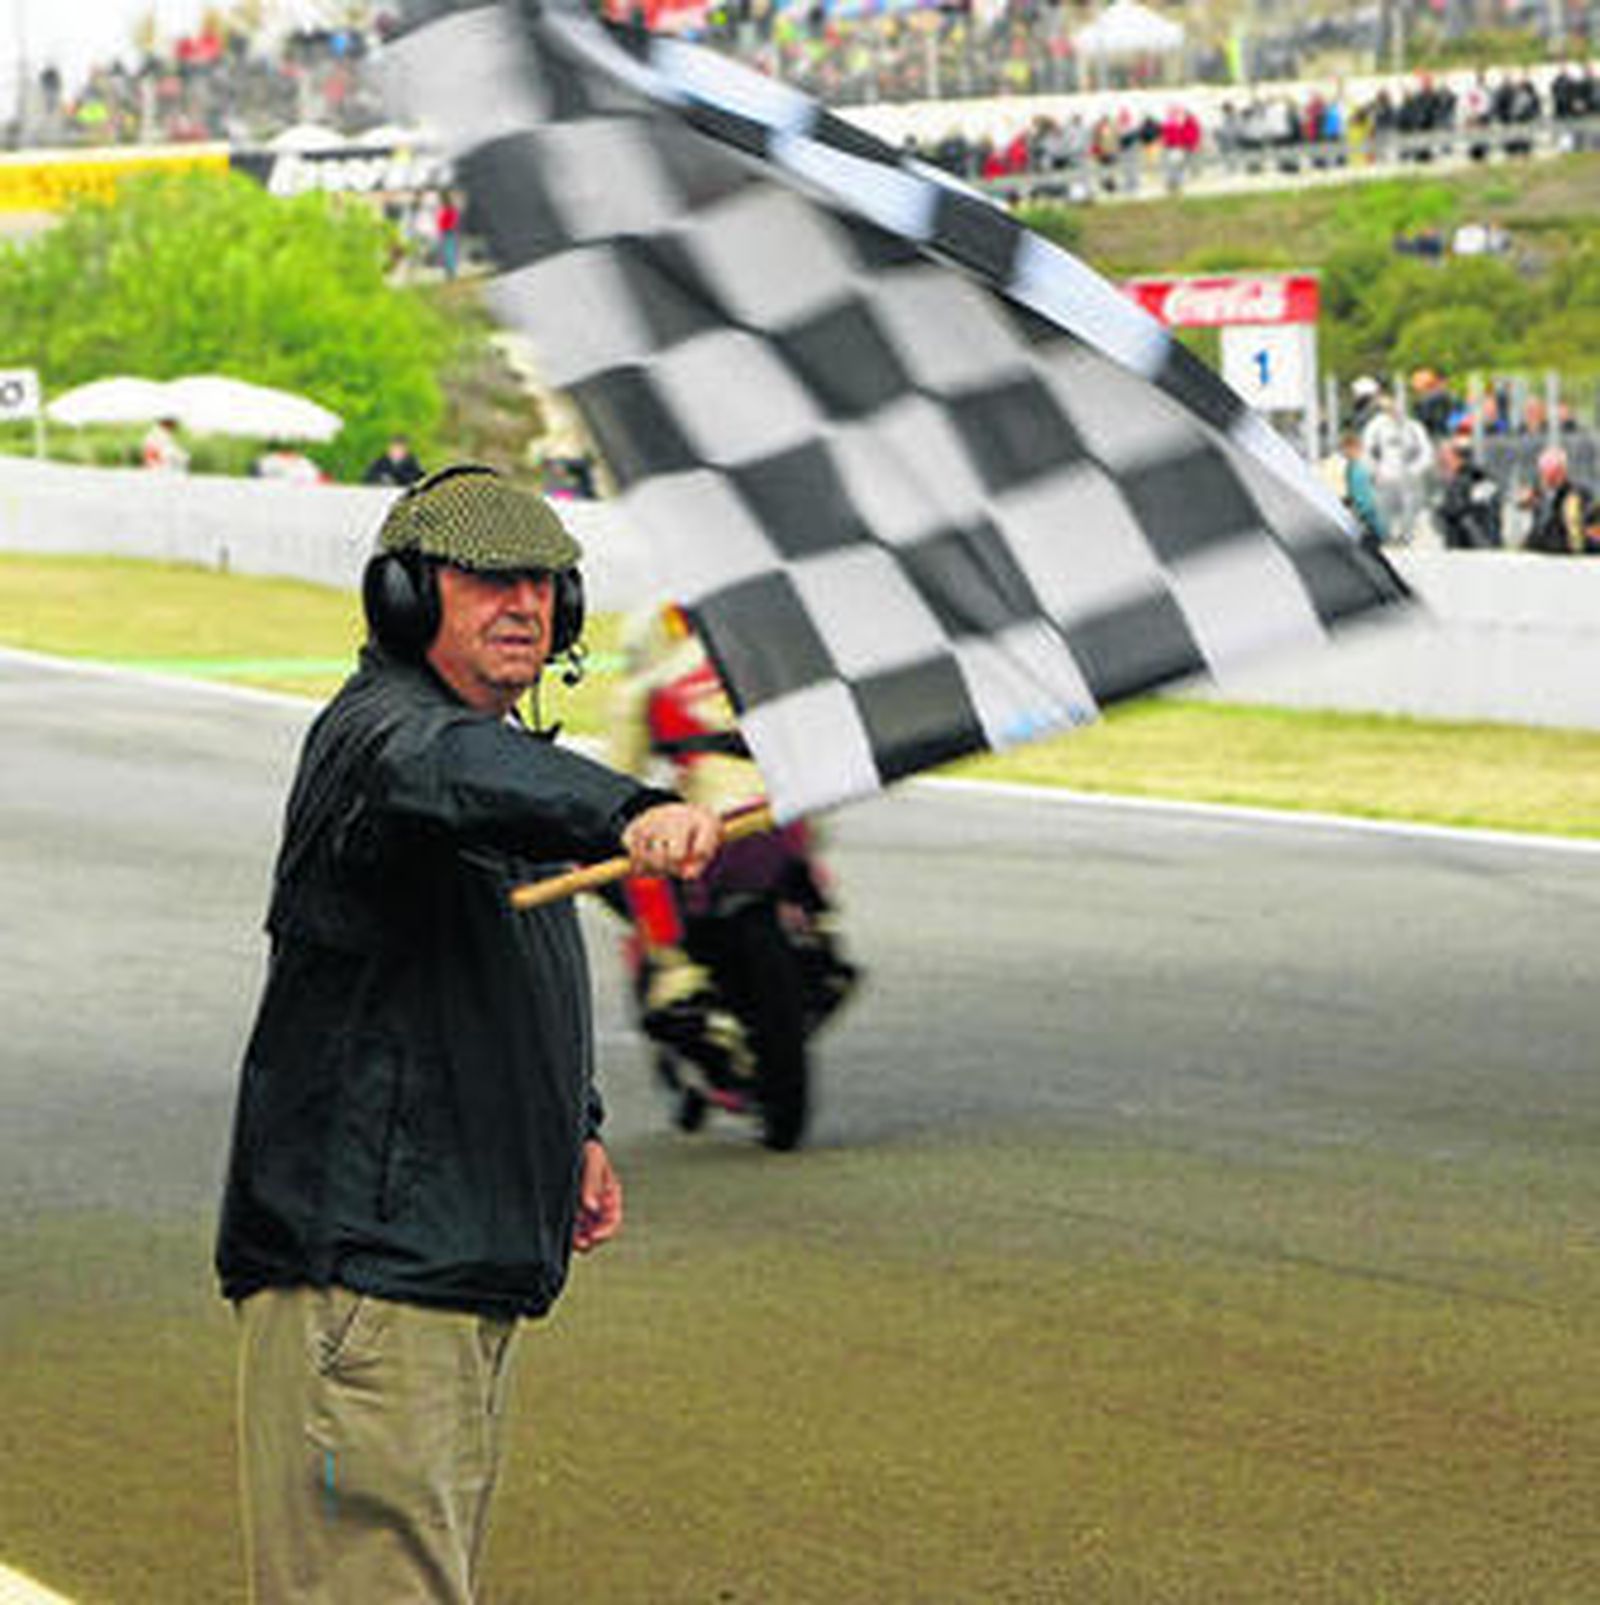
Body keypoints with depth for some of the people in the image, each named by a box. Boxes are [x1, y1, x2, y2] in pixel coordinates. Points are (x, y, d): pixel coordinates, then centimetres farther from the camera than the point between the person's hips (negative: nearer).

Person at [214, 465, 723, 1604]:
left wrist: (577, 1126, 19)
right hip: (357, 1257, -10)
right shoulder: (374, 732, -14)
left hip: (468, 1271, 10)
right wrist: (630, 817, -58)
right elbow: (451, 774, -39)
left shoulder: (506, 742, 18)